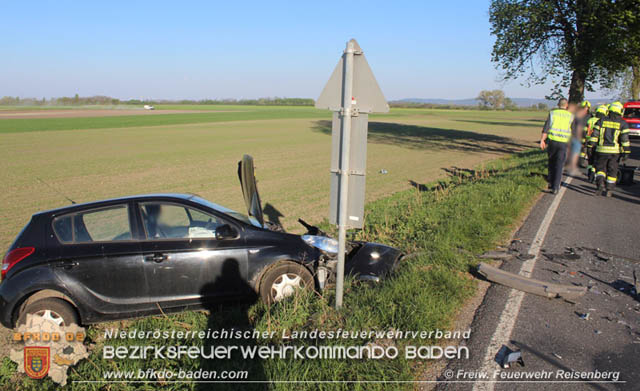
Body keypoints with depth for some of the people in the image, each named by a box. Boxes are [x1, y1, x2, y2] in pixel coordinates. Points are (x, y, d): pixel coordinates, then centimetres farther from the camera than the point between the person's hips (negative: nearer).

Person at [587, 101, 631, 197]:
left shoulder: (602, 121, 3)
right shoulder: (623, 123, 0)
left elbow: (594, 135, -1)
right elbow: (625, 139, -4)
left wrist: (591, 146, 3)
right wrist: (626, 152, -1)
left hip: (602, 150, 0)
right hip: (615, 151, 0)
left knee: (600, 167, 10)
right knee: (612, 171, 10)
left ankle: (600, 183, -15)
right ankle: (608, 190, 13)